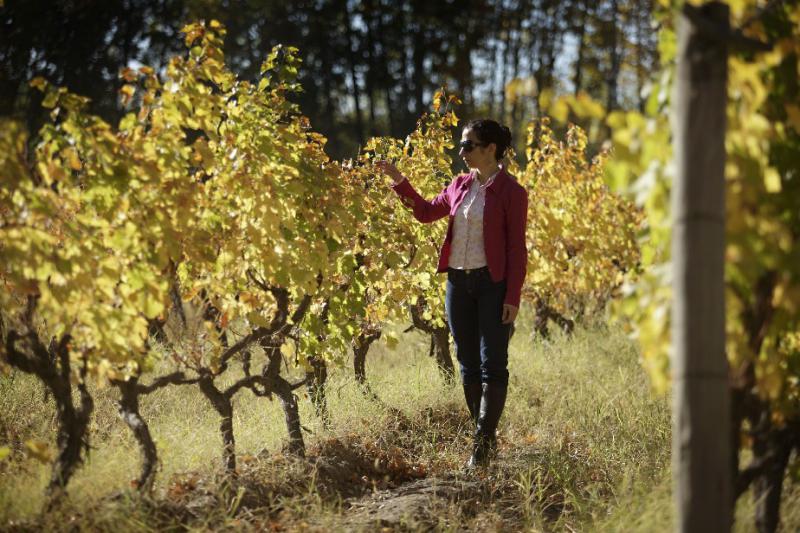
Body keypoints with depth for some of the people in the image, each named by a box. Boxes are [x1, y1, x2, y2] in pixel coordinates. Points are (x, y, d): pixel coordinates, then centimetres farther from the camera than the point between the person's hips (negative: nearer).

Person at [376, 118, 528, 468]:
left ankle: (482, 445, -5)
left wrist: (513, 297, -13)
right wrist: (398, 180, 14)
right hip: (458, 282, 7)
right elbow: (426, 212, 24)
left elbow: (517, 248, -9)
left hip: (493, 284, -7)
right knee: (468, 364, 9)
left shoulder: (510, 191, -7)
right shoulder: (460, 186, 10)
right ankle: (486, 437, 18)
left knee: (492, 364, -5)